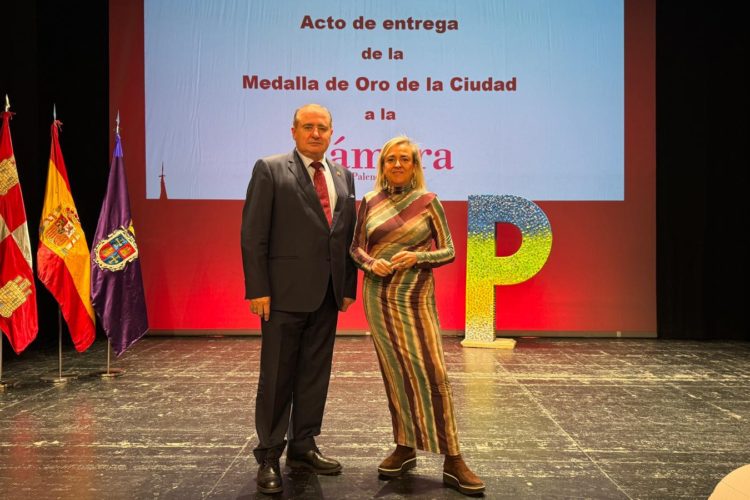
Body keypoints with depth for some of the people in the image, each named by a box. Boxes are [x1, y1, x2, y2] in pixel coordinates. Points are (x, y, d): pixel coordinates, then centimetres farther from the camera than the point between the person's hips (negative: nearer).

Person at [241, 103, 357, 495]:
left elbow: (348, 236, 13)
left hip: (327, 294, 5)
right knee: (277, 375, 2)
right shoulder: (270, 170, -2)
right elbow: (253, 234, -7)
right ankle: (268, 457, 14)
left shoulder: (343, 177, 14)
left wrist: (349, 286, 8)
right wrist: (257, 288, -12)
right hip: (285, 290, -5)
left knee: (315, 374, 12)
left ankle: (302, 447, 26)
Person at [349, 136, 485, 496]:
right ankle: (404, 449, 19)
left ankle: (452, 461, 0)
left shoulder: (428, 201, 1)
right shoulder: (370, 202, 6)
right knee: (395, 373, 6)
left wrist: (417, 257, -17)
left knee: (431, 373, -6)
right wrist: (371, 263, -9)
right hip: (379, 297, 2)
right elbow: (356, 247, 12)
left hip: (416, 299, -2)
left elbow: (448, 251, 1)